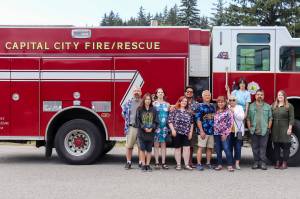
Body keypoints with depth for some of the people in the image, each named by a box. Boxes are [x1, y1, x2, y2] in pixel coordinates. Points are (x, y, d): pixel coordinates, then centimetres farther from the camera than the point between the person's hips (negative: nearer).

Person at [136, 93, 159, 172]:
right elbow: (137, 121, -3)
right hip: (142, 133, -2)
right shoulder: (139, 109, 2)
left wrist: (152, 128, -10)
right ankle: (143, 165, 7)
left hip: (151, 133, 2)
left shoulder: (153, 110, 7)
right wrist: (144, 128, -12)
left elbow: (156, 121, 5)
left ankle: (148, 164, 13)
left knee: (149, 150, 5)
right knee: (142, 149, -1)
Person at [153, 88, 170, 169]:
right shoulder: (154, 103, 4)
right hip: (156, 126, -2)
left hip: (165, 126, 3)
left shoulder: (167, 104, 13)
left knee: (163, 144, 4)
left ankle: (163, 163, 6)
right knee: (156, 144, -1)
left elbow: (169, 116, 15)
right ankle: (157, 163, 2)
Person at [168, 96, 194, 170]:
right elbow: (170, 121, -3)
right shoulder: (174, 111, 2)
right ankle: (178, 164, 12)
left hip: (186, 133, 3)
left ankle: (186, 165, 5)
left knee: (187, 148, -3)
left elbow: (191, 123, 13)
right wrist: (173, 130, -11)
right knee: (178, 148, 4)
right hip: (177, 133, -3)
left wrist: (191, 132, 5)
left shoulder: (189, 112, 12)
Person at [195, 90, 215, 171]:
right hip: (203, 131, -6)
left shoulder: (212, 106, 14)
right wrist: (201, 131, -15)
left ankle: (208, 163, 18)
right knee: (201, 147, -5)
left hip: (212, 131, 6)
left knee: (210, 148, 9)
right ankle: (199, 164, -2)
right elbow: (198, 119, -9)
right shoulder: (200, 106, -4)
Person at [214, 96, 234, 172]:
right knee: (218, 150, 8)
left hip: (225, 134, -5)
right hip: (216, 134, 5)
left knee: (227, 149, -9)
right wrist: (213, 131, 6)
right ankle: (219, 164, 16)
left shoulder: (228, 111, -3)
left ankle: (230, 165, -6)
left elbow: (230, 123, -7)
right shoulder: (216, 112, 13)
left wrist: (225, 133, -11)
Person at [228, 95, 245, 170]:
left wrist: (234, 112, -13)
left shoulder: (239, 107, 7)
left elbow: (242, 117, -7)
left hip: (238, 131, -1)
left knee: (238, 147, -5)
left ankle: (237, 163, 0)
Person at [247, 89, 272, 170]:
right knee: (255, 147, 4)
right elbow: (248, 118, 8)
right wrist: (249, 127, 0)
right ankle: (256, 162, 11)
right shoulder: (251, 106, 9)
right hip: (254, 131, 1)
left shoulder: (267, 106, 8)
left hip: (264, 131, -1)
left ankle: (263, 162, 2)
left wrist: (268, 128, -2)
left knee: (263, 147, -2)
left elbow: (270, 118, 7)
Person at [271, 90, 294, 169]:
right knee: (276, 146, 7)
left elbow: (291, 118, -5)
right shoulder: (273, 106, 12)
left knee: (285, 146, 0)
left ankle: (284, 163, 6)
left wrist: (289, 128, -12)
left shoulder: (289, 106, -1)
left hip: (284, 129, -4)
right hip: (275, 130, 4)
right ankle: (277, 162, 14)